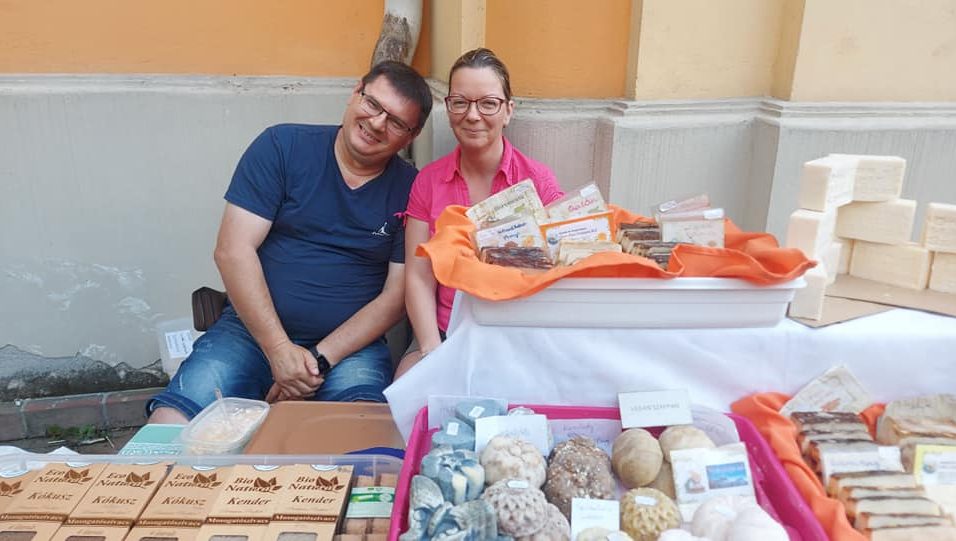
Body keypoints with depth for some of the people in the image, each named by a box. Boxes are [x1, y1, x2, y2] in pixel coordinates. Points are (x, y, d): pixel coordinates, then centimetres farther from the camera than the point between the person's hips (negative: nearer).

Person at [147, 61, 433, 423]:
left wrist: (321, 358, -11)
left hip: (350, 343, 0)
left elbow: (396, 295, -1)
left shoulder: (410, 190, 1)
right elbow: (233, 250, -6)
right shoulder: (282, 147, 0)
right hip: (253, 329, 1)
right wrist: (279, 349, -13)